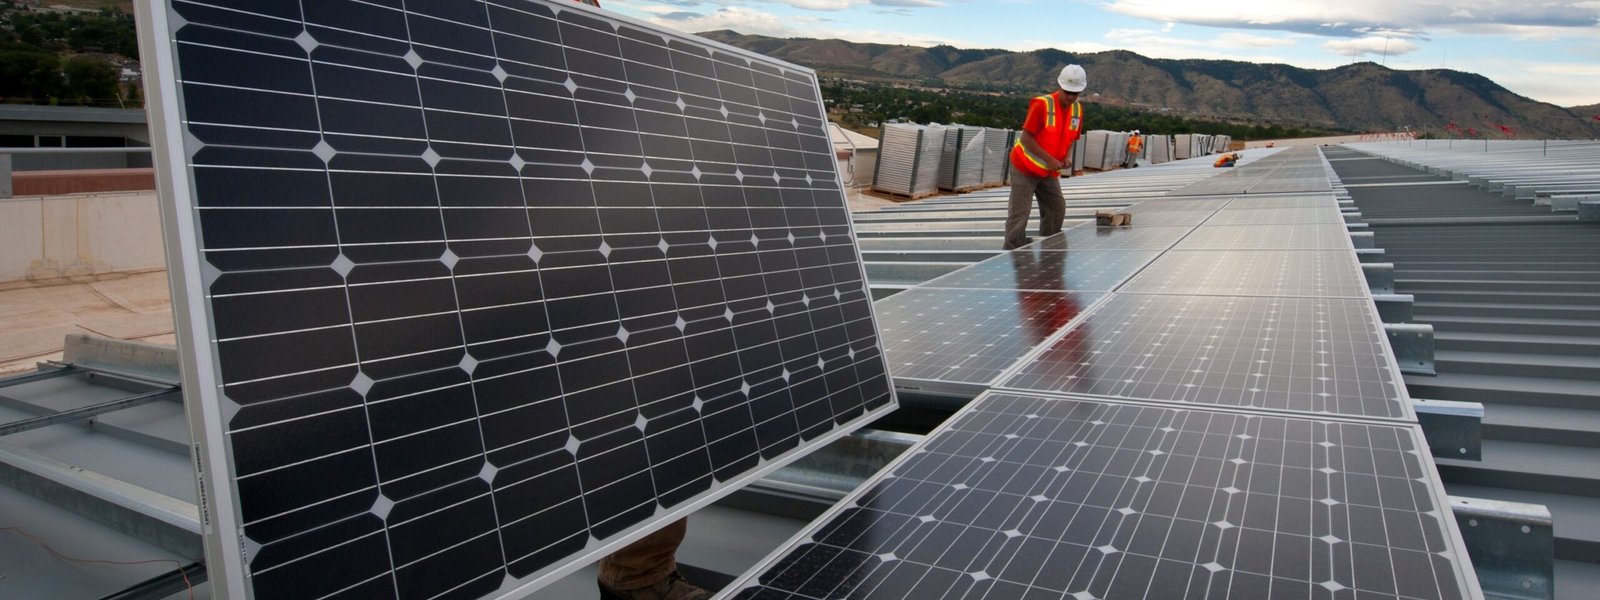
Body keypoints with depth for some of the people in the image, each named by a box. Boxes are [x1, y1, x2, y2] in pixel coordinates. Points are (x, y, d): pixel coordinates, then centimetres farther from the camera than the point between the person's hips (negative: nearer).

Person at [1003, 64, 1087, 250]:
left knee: (1057, 209, 10)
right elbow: (1026, 138, -21)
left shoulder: (1077, 109, 1)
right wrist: (1049, 159, -24)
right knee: (1020, 213, -9)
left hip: (1050, 171, 7)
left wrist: (1066, 157, -6)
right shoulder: (1042, 104, -20)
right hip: (1025, 167, -7)